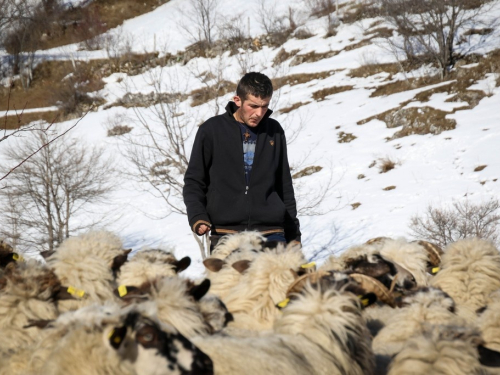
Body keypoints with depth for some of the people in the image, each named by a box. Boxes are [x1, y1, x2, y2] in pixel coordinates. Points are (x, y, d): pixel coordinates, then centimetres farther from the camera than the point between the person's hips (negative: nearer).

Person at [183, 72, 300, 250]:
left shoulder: (274, 131, 11)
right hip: (225, 233, -2)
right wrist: (197, 217, -8)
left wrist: (293, 234, 16)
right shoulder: (212, 130, 3)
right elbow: (194, 181, 8)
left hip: (271, 234, 2)